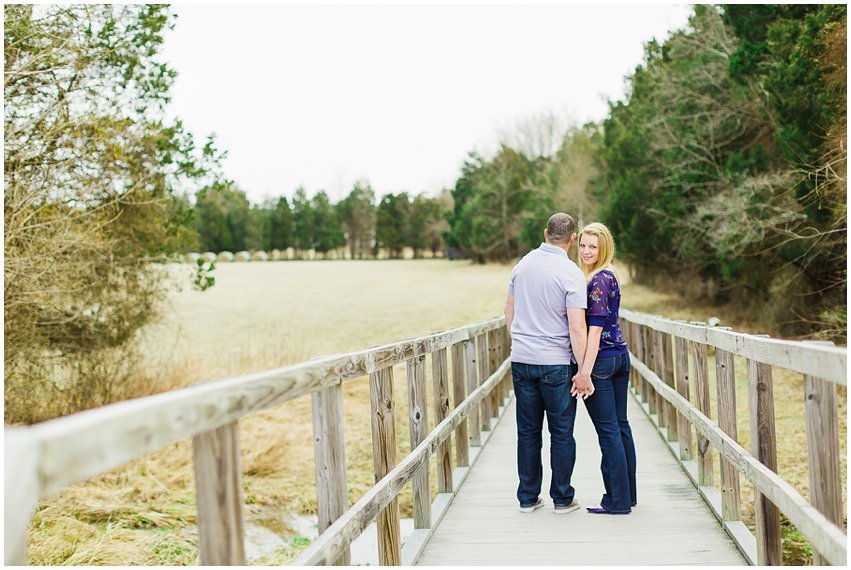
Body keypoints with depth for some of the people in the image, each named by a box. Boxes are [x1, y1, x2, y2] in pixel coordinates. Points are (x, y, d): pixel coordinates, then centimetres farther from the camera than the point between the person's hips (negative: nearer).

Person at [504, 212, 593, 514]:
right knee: (562, 433, 7)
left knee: (527, 431, 11)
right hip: (556, 364, -5)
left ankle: (527, 498, 16)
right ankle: (562, 498, 14)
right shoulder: (571, 273, -12)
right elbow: (576, 328, -17)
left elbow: (509, 313, 13)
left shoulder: (523, 264, 5)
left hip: (521, 359, 5)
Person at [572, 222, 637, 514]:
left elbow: (595, 328, -20)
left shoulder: (598, 280, -15)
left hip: (602, 359, -9)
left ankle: (617, 500, 2)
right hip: (621, 356, 9)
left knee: (608, 430, -4)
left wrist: (585, 370, -22)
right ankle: (628, 493, 21)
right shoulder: (610, 276, 14)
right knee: (620, 426, 13)